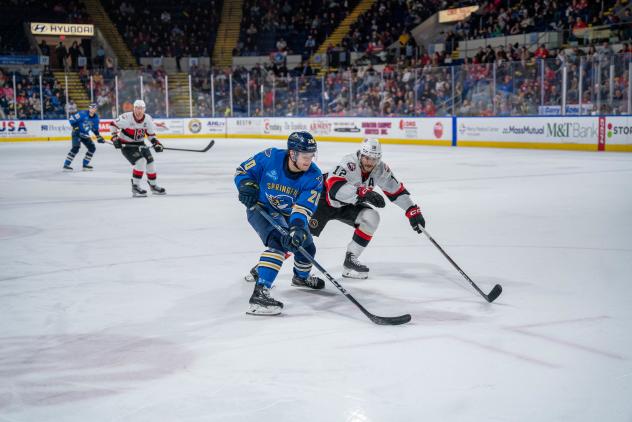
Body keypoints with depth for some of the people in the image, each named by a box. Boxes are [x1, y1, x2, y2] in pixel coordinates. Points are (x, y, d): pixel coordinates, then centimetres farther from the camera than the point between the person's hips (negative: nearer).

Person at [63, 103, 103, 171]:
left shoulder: (96, 118, 1)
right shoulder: (83, 114, -19)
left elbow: (95, 129, 10)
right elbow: (71, 118, -16)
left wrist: (99, 137, 0)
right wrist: (75, 126, -22)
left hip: (86, 135, 7)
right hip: (77, 133, -7)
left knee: (92, 148, 2)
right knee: (76, 148, -23)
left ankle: (85, 164, 16)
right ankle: (66, 165, -21)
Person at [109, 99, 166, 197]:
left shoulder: (148, 119, -8)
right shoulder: (126, 117, -24)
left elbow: (151, 134, 5)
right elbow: (113, 124, -11)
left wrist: (156, 143, -9)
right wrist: (115, 138, -19)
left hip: (140, 144, 6)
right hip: (126, 145, -6)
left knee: (150, 162, 5)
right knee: (141, 161, -23)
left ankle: (154, 186, 25)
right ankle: (135, 187, -13)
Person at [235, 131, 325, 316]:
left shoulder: (314, 176, -22)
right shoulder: (270, 157, -26)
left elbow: (303, 207, -32)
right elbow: (243, 171, -10)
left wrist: (297, 228, -50)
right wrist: (247, 187, -29)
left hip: (287, 214, 5)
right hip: (260, 208, -5)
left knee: (306, 247, 17)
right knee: (279, 242, -30)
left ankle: (301, 277, 53)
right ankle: (259, 293, -39)